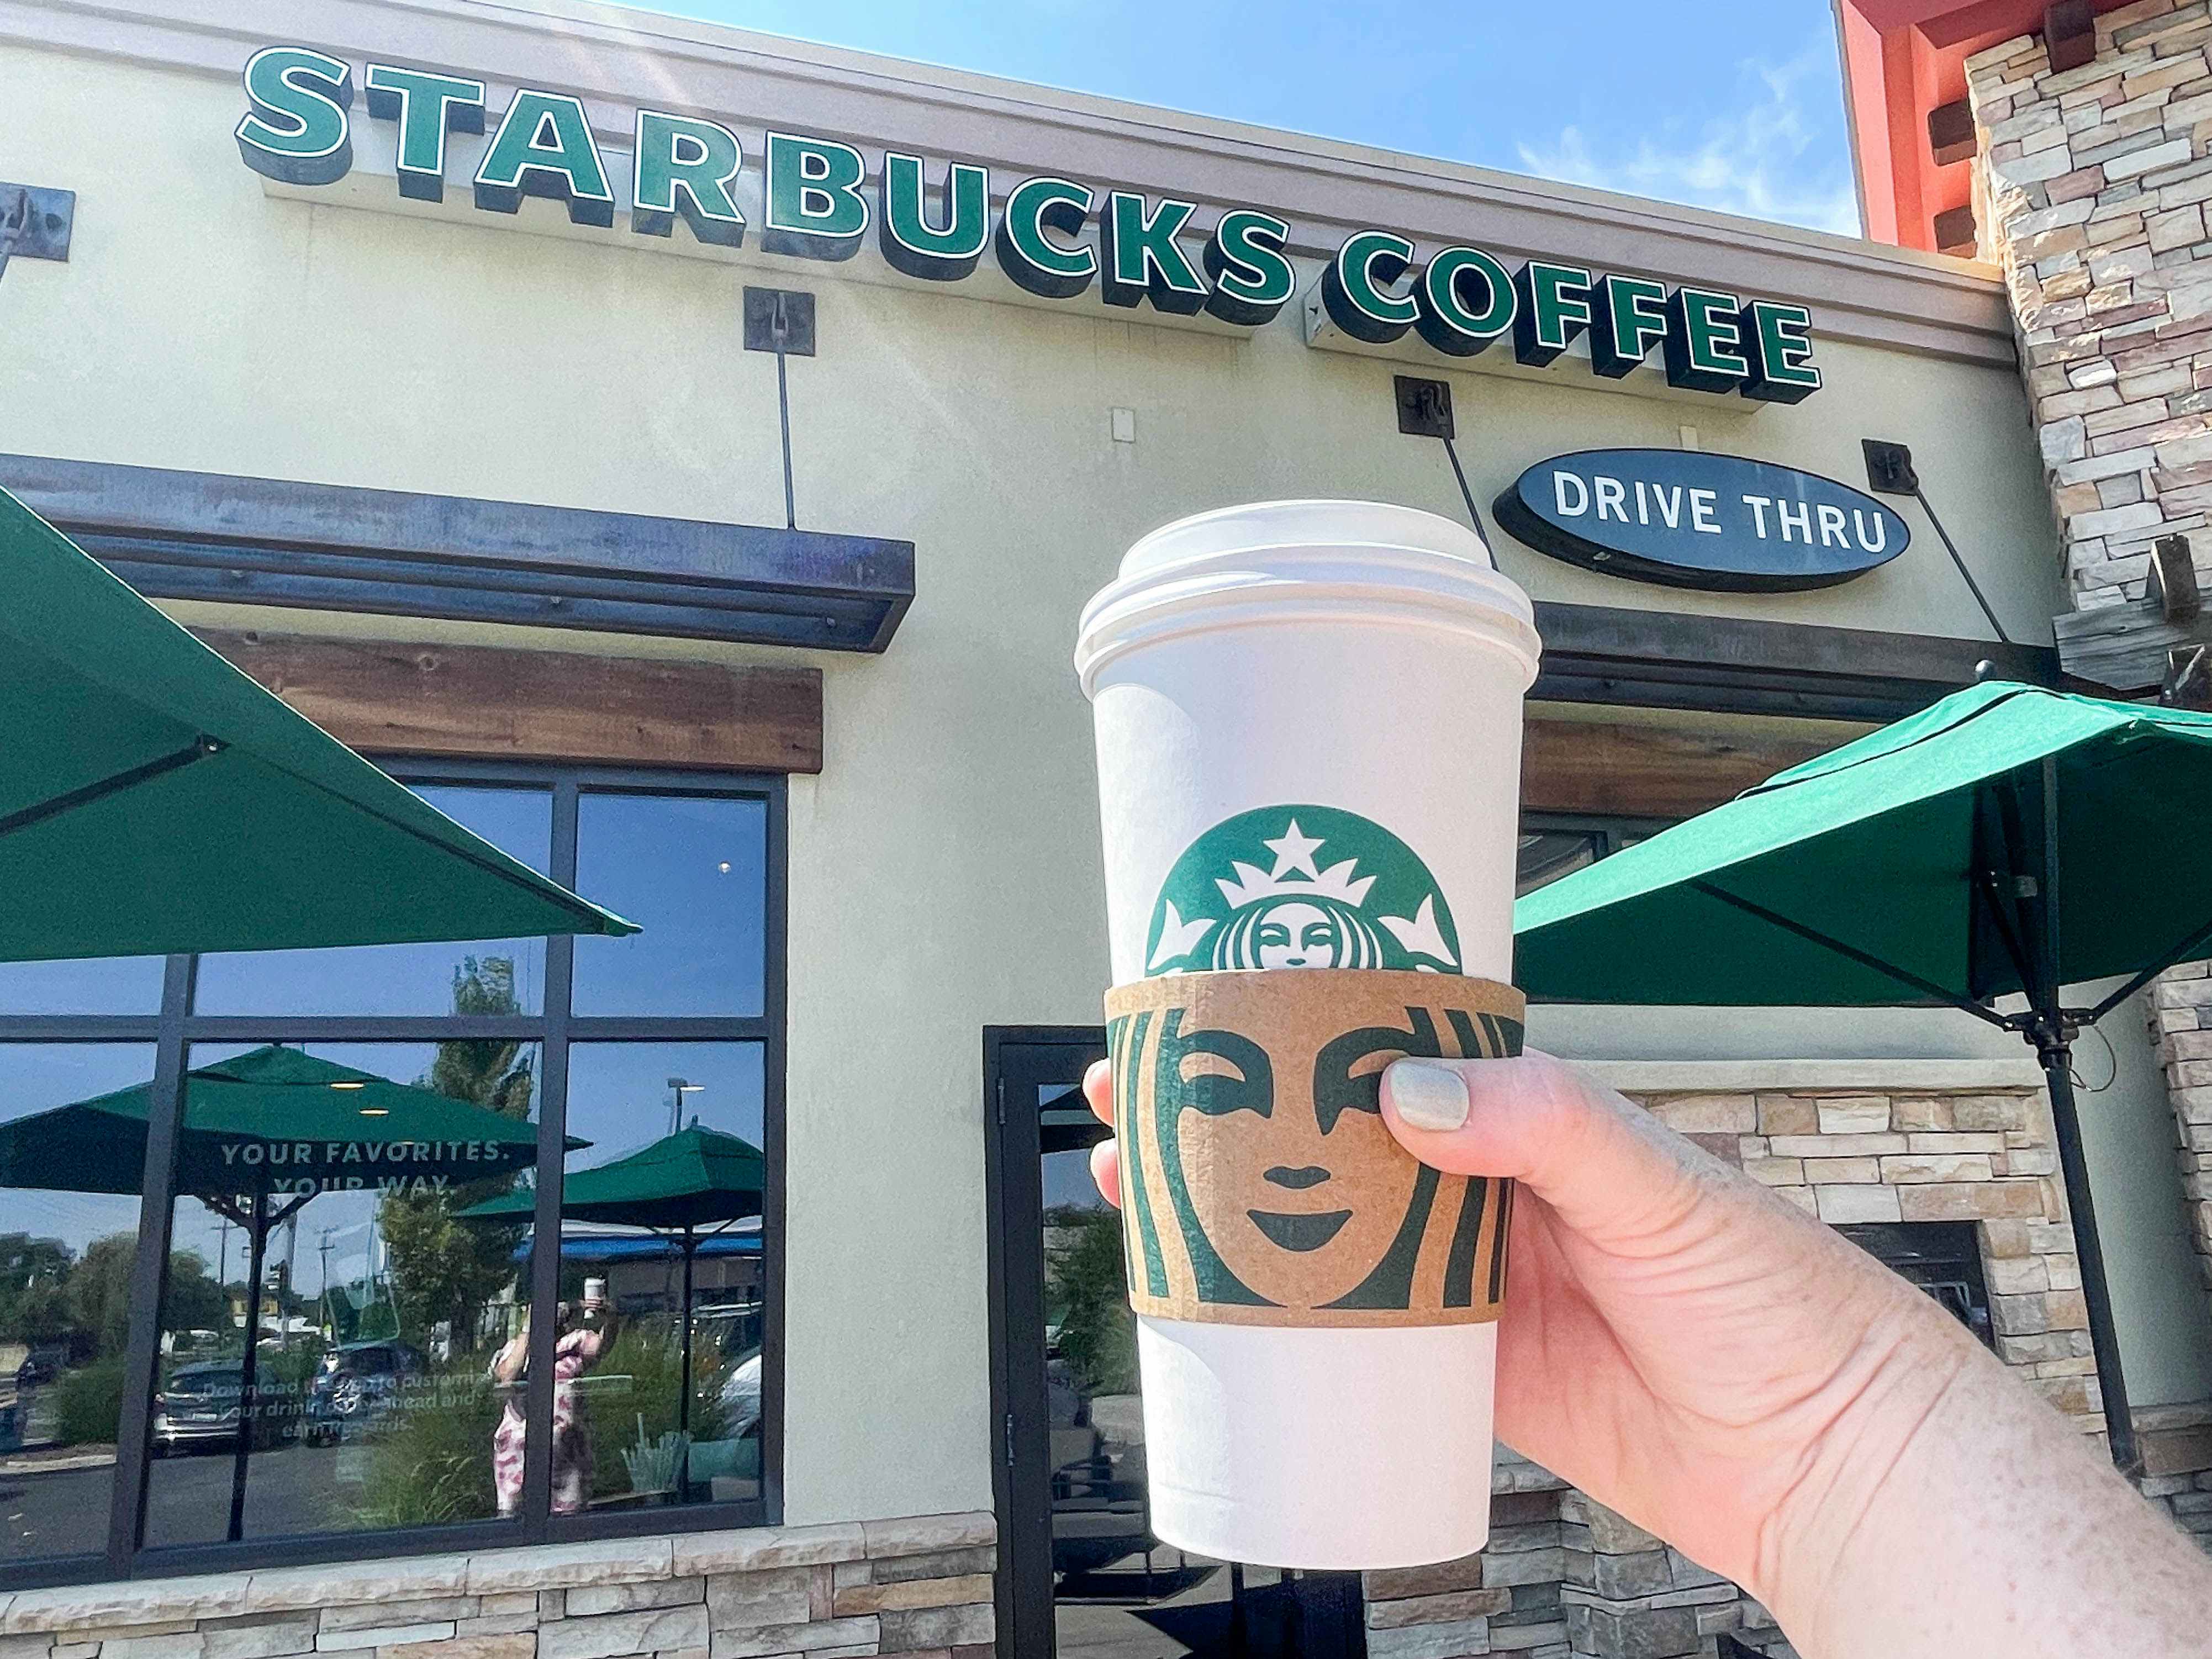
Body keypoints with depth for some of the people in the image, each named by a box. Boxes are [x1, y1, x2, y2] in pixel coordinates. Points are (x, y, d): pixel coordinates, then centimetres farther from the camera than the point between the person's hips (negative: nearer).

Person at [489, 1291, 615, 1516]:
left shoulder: (575, 1342, 4)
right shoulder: (514, 1348, 5)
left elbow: (601, 1344, -16)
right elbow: (506, 1378, -16)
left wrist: (608, 1320, -38)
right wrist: (526, 1332, -13)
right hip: (520, 1445, 0)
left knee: (569, 1511, 7)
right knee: (512, 1512, 6)